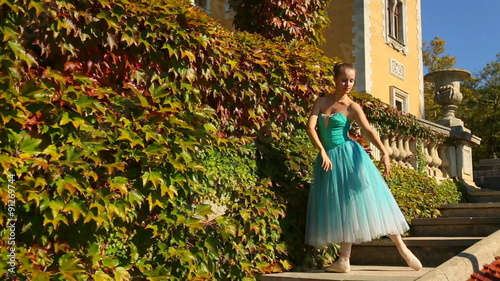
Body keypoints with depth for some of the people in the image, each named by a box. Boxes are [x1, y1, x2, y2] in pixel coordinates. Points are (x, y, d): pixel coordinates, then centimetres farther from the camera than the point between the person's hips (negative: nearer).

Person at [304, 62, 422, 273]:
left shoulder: (352, 107, -2)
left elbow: (368, 130, -16)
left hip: (349, 156, -3)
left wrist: (384, 152, -32)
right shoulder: (321, 102, 6)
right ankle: (344, 260, 10)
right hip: (329, 157, 3)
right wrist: (322, 152, -18)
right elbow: (310, 127, -5)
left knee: (369, 201, -5)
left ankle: (402, 248, 4)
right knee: (340, 208, 6)